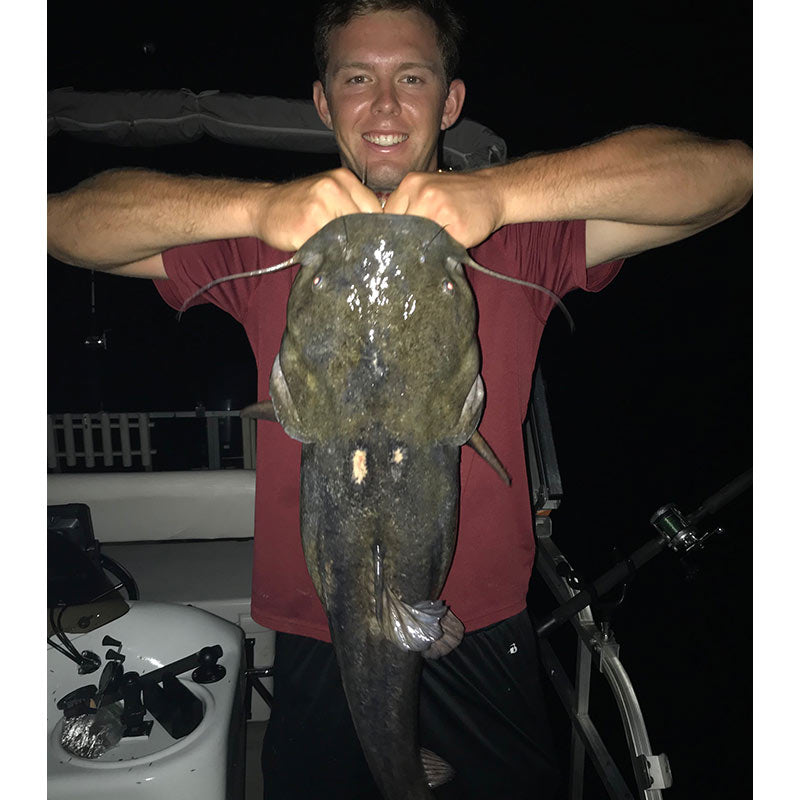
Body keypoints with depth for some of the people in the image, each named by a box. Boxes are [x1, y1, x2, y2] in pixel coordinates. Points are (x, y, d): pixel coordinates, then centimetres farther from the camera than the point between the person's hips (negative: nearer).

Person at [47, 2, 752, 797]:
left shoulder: (518, 235, -4)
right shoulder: (266, 242, -1)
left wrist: (496, 192, -29)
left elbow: (726, 171, -14)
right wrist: (255, 204, -28)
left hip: (481, 649, 0)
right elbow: (68, 220, -10)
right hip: (316, 656, 1)